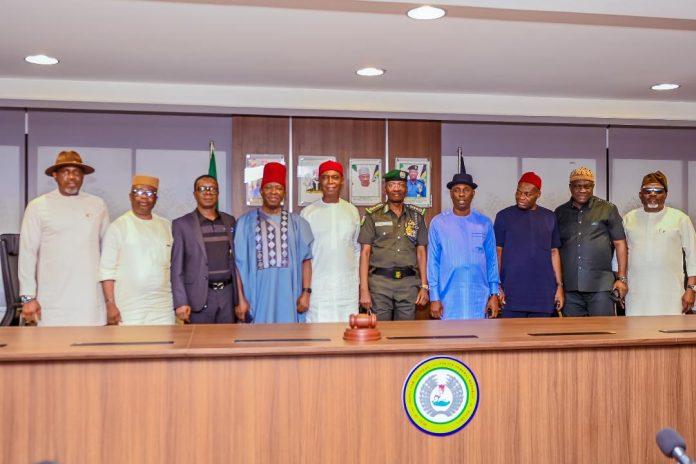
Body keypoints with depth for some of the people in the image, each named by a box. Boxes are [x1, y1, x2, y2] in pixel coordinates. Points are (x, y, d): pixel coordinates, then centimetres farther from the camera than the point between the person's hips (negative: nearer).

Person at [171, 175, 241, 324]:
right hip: (199, 297, -3)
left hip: (227, 294, 3)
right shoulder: (181, 224, 0)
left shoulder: (230, 221, 11)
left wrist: (239, 295, 10)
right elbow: (176, 267, -3)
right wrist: (180, 303, -11)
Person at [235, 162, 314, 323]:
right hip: (258, 298, -1)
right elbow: (239, 263, 4)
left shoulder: (296, 223, 8)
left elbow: (305, 259, 7)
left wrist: (306, 293, -1)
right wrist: (241, 299, -2)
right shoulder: (245, 222, 5)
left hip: (288, 297, 1)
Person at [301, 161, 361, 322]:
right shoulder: (308, 213, 2)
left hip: (347, 287, 2)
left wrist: (357, 281, 9)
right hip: (317, 287, -2)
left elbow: (357, 249, 14)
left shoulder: (352, 211, 9)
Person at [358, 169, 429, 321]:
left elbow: (421, 252, 13)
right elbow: (365, 252, 1)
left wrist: (424, 286, 5)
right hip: (380, 282, -2)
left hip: (409, 283, 2)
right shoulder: (373, 215, 4)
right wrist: (364, 289, -7)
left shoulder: (417, 216, 12)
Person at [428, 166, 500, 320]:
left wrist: (494, 294, 4)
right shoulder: (438, 223, 2)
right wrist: (434, 297, -2)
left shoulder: (484, 223, 6)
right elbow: (433, 261, 2)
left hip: (479, 301, 1)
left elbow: (492, 260, 8)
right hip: (449, 302, -1)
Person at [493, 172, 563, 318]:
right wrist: (496, 287, -5)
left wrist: (559, 285, 8)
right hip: (512, 293, -2)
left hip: (543, 294, 2)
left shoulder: (549, 217, 11)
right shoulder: (504, 216, 3)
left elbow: (554, 252, 13)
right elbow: (497, 252, 2)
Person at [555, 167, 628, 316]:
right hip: (569, 288, 2)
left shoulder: (608, 210, 5)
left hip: (601, 287, -2)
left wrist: (622, 278, -1)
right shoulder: (560, 213, 13)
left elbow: (620, 243, 5)